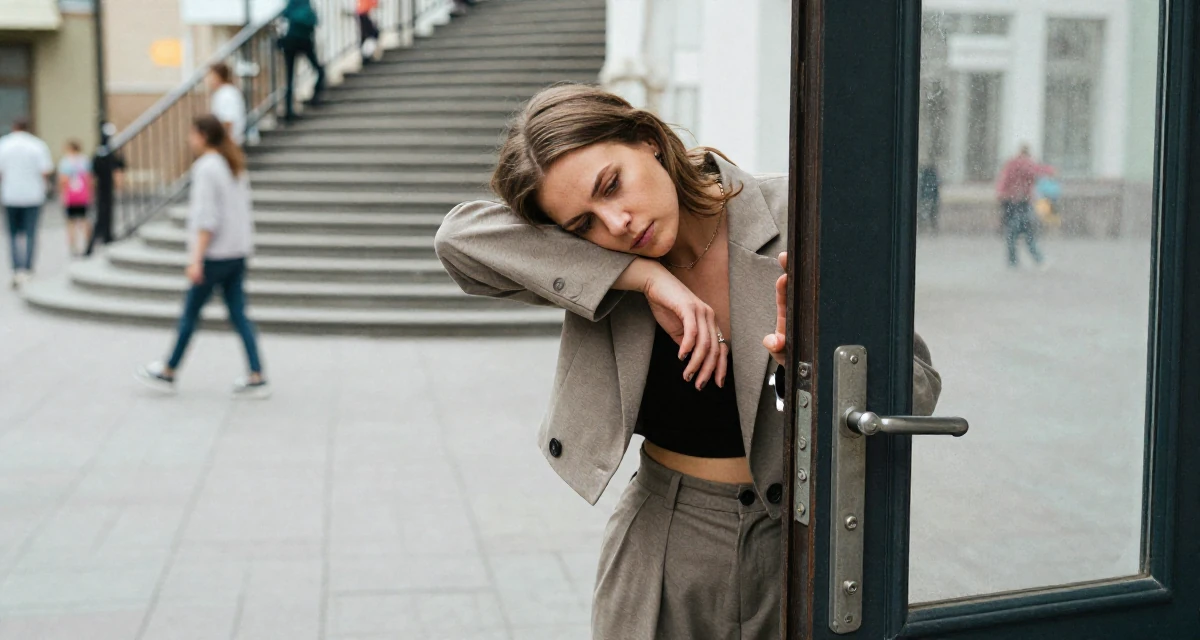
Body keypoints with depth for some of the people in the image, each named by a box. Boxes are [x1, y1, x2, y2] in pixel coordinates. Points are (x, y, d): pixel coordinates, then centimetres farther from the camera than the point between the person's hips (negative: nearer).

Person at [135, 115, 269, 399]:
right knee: (238, 315, 7)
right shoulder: (235, 166, 12)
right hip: (238, 251, 8)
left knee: (190, 313, 5)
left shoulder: (206, 168, -12)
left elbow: (206, 218, -18)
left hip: (214, 255, -8)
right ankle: (257, 379, 2)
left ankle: (168, 373, 18)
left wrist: (196, 259, -18)